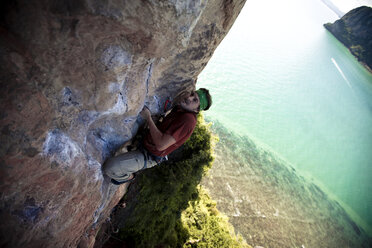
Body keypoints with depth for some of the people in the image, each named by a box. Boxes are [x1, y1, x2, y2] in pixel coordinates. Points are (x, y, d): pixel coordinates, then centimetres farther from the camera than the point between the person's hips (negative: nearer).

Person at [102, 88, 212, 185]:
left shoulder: (188, 119, -32)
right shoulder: (180, 108, -6)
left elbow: (161, 145, -34)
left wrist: (148, 118, -26)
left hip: (149, 156, -9)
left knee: (109, 168, -17)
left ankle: (128, 176, 15)